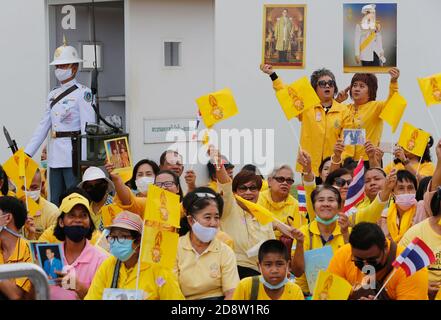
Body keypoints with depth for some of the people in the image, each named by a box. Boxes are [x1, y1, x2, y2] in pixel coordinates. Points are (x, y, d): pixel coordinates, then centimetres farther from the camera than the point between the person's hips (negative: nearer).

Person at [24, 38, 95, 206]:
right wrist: (27, 153, 9)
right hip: (55, 154, 7)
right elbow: (43, 126, 15)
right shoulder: (53, 95, 15)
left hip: (73, 154, -7)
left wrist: (85, 160, -18)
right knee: (55, 203, 10)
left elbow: (88, 128, -11)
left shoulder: (82, 93, -5)